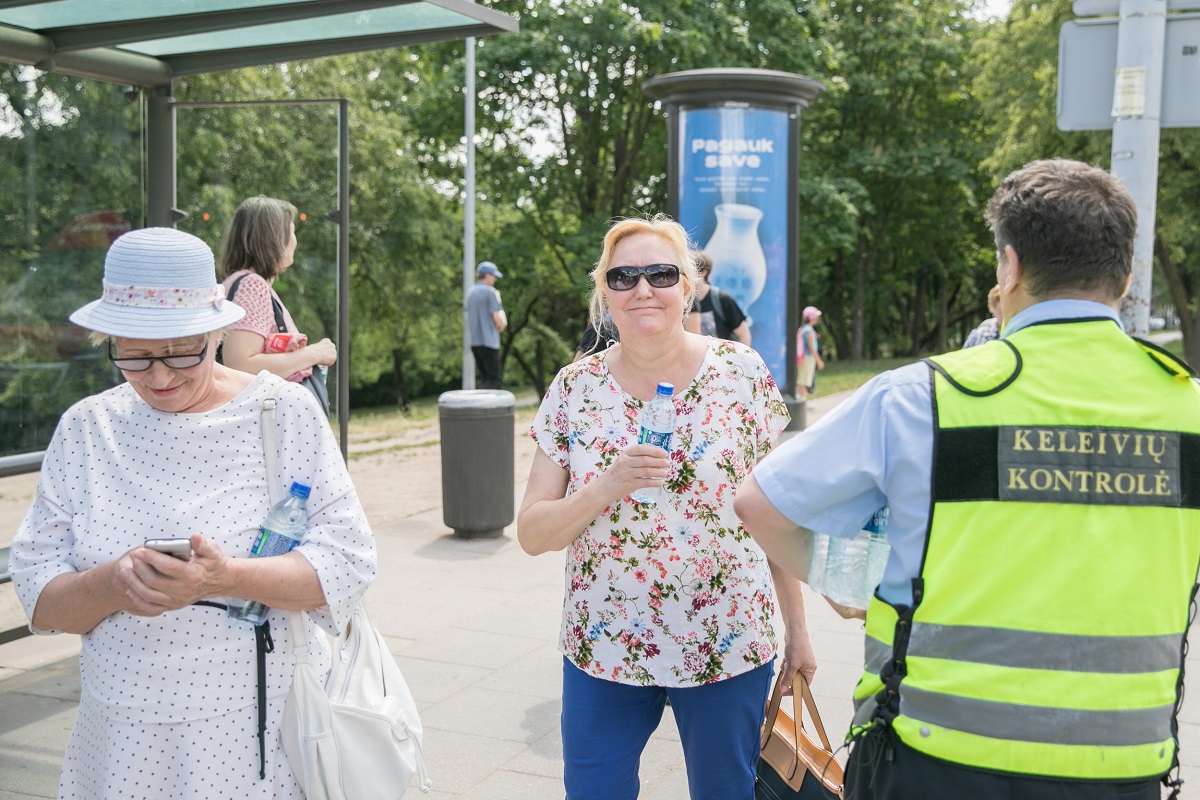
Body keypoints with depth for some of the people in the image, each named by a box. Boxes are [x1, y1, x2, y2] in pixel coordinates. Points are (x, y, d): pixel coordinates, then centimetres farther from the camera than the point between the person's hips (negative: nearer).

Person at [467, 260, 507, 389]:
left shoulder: (471, 292, 13)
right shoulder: (490, 292, -10)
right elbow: (496, 317, -16)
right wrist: (501, 326, 7)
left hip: (474, 340, 8)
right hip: (488, 341, -8)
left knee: (485, 378, 14)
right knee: (494, 378, -5)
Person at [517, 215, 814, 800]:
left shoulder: (742, 372, -6)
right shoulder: (574, 389, -4)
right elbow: (531, 533, -6)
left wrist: (796, 626, 5)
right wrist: (607, 488, -23)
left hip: (728, 647, -1)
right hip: (602, 650, 1)